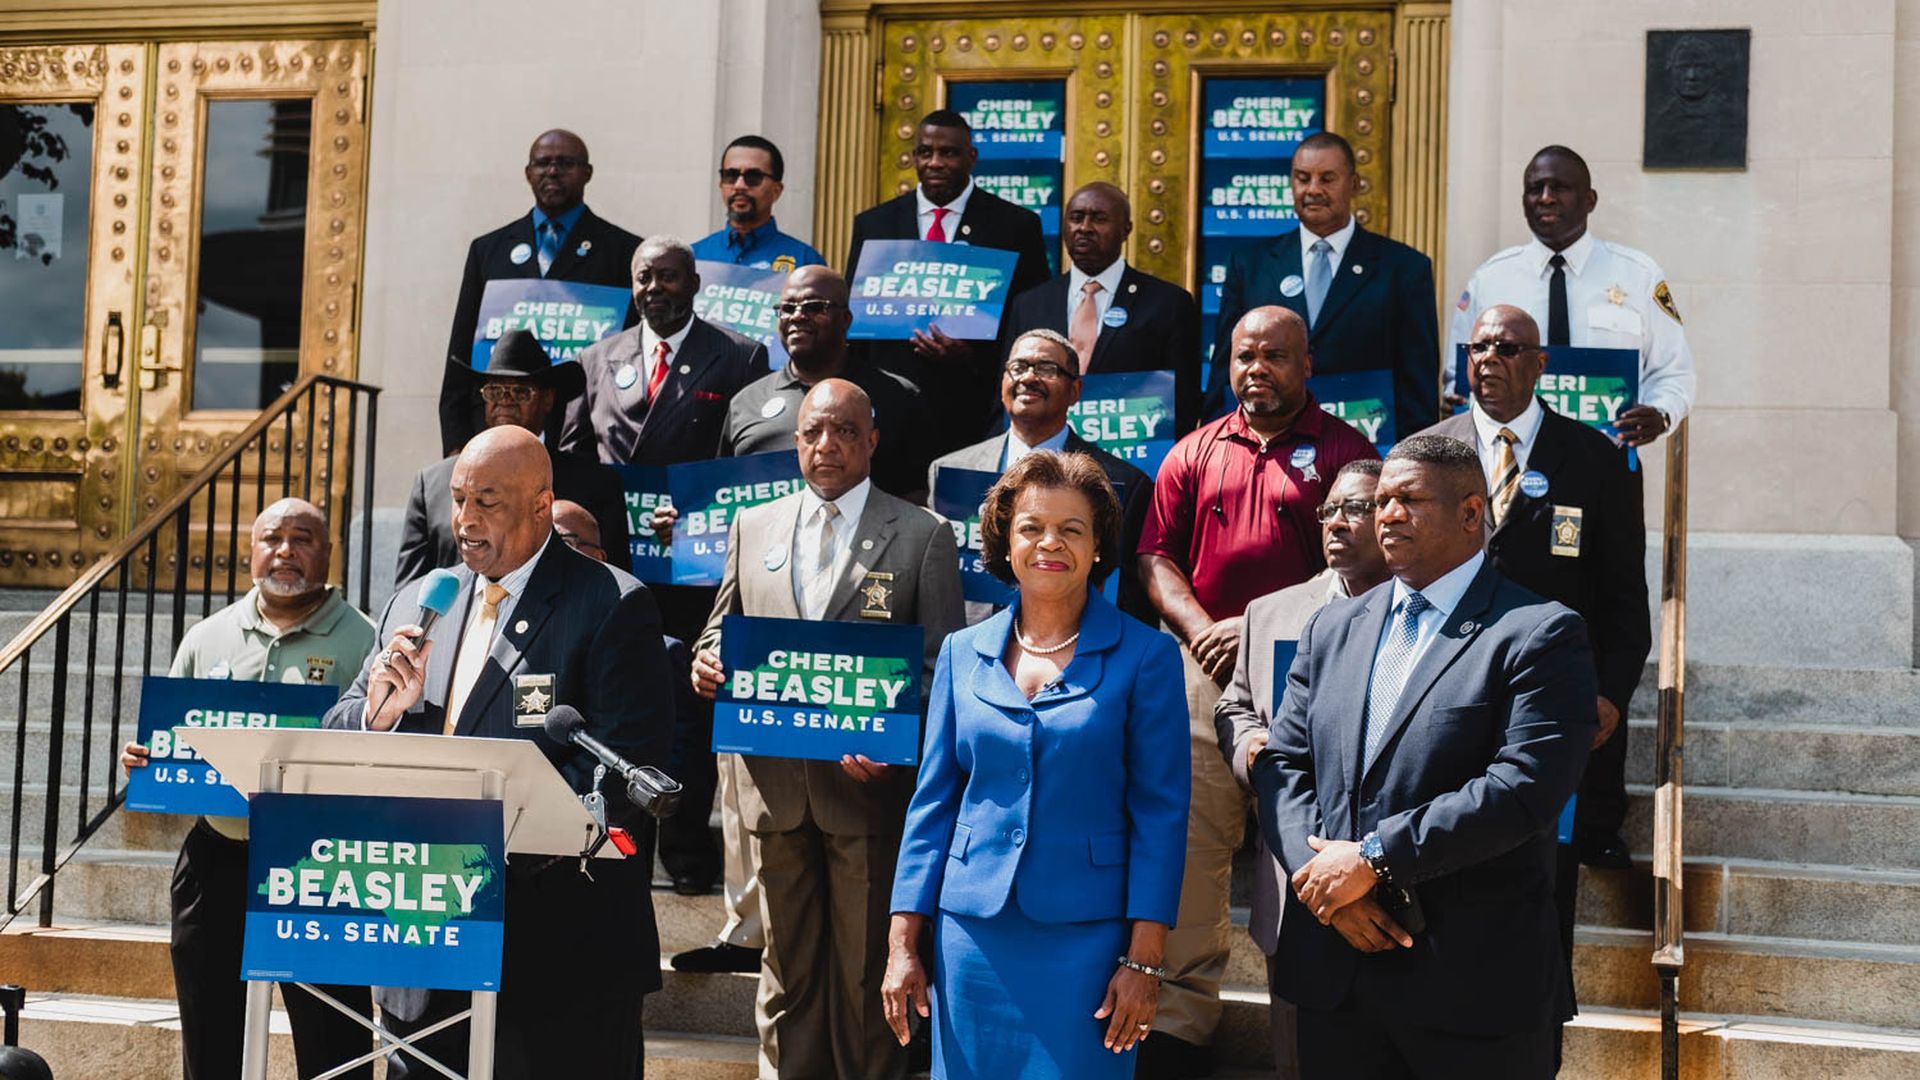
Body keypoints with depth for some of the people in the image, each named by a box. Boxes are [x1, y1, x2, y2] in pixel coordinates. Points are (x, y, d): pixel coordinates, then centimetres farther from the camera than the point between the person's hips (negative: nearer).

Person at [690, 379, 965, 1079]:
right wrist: (707, 662, -6)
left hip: (867, 779, -3)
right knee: (787, 962, 12)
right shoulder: (752, 527, 12)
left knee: (866, 970, 5)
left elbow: (941, 667, -2)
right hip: (773, 778, 3)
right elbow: (723, 630, 18)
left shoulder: (923, 536, 1)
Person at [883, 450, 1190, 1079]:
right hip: (972, 936, 3)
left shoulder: (1145, 657, -2)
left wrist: (1145, 958, -9)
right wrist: (903, 943, 4)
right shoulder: (963, 654, 7)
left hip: (1084, 938, -3)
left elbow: (1160, 811, -4)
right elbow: (933, 803, 9)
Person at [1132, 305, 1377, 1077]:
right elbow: (1157, 559, 11)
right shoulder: (1195, 453, 14)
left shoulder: (1344, 451, 4)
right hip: (1206, 669, 3)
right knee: (1192, 845, -2)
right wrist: (1202, 632, -5)